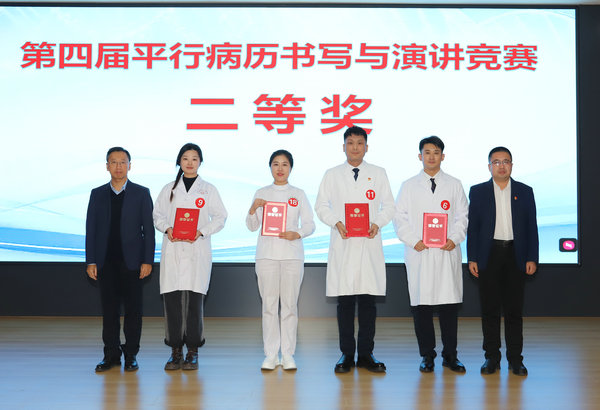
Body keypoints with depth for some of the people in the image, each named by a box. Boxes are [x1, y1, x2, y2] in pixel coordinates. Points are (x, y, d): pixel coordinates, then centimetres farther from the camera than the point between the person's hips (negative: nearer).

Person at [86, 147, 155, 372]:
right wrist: (90, 261, 0)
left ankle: (130, 354, 12)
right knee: (109, 309, 6)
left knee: (133, 309, 2)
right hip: (106, 262, 2)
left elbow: (148, 229, 0)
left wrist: (147, 260, -6)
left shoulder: (141, 193, 3)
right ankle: (111, 354, 15)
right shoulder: (97, 194, 9)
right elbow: (91, 229, 7)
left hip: (132, 261, -2)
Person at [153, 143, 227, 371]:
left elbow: (220, 217, 5)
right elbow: (157, 215, 13)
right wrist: (167, 229, -7)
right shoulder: (169, 189, 14)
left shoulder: (208, 189, 9)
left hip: (198, 251, -2)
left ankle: (192, 351, 5)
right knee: (171, 299, -2)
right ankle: (176, 350, 8)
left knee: (194, 299, -5)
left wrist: (202, 232, -10)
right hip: (172, 250, 2)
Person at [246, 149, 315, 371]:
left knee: (289, 304, 0)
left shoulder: (298, 194, 9)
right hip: (266, 253, 0)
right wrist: (253, 209, -10)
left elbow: (310, 224, 6)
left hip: (292, 254, 0)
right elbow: (252, 226, 8)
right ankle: (270, 354, 7)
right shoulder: (261, 193, 10)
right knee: (269, 304, 0)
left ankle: (288, 354, 7)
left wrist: (297, 234, -14)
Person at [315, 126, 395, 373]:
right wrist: (337, 223, -9)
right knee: (345, 300, 1)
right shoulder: (332, 175, 9)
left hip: (370, 243, 1)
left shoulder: (378, 174, 10)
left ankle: (366, 353, 11)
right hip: (343, 244, 0)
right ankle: (346, 353, 10)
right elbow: (321, 206, 8)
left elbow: (388, 205, 10)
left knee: (368, 300, 2)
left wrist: (377, 224, -8)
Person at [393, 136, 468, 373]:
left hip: (447, 253, 0)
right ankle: (427, 355, 12)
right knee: (421, 304, 1)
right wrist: (414, 241, -8)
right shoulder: (409, 186, 9)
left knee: (449, 304, 0)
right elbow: (399, 218, 5)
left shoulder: (454, 185, 11)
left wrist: (454, 239, -7)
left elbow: (462, 216, 9)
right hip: (419, 254, 0)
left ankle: (450, 355, 12)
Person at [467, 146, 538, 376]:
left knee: (514, 309, 4)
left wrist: (532, 258, -1)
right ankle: (492, 357, 13)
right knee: (489, 308, 3)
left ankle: (515, 359, 12)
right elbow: (472, 227, 4)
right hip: (489, 256, 0)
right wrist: (472, 259, -3)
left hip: (515, 256, 1)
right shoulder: (478, 192, 6)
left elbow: (531, 227, 7)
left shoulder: (525, 192, 8)